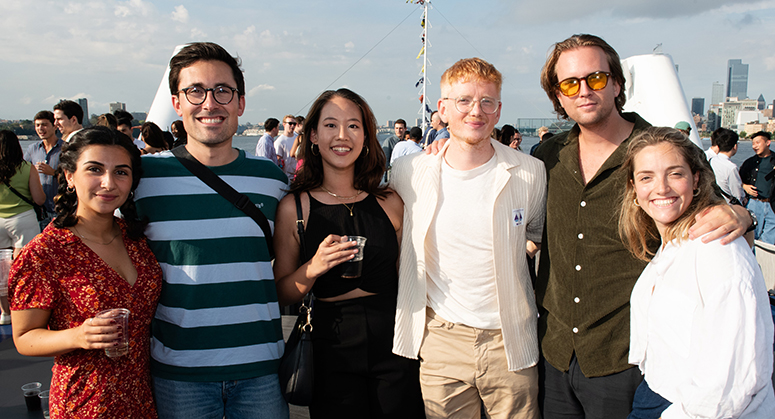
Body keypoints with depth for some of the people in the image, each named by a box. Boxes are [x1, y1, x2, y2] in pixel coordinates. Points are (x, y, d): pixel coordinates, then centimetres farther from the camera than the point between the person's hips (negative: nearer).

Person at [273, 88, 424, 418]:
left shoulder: (390, 203, 1)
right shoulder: (293, 207, -3)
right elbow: (281, 294, -2)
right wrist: (313, 269, -21)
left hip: (394, 345, 2)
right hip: (332, 350, -1)